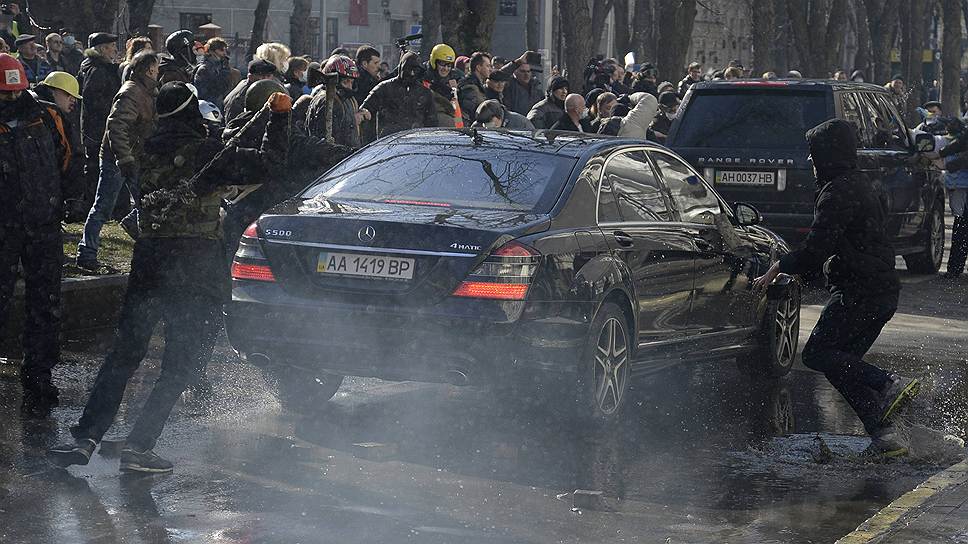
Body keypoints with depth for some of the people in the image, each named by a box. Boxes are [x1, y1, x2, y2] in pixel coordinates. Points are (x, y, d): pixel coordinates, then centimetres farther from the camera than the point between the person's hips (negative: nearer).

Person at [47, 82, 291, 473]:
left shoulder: (148, 152, 11)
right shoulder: (205, 152, -8)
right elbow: (267, 162, -8)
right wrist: (279, 117, 3)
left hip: (148, 257, 6)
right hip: (197, 261, -5)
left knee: (125, 352, 12)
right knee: (182, 363, 2)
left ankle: (84, 439, 4)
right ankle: (138, 446, -4)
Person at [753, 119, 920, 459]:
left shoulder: (838, 192, -14)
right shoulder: (860, 185, 19)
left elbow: (817, 249, -20)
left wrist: (777, 269, -7)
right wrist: (799, 270, 26)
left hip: (858, 291, -10)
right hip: (883, 290, 10)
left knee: (818, 354, -8)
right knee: (844, 360, 10)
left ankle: (889, 385, -20)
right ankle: (883, 435, 1)